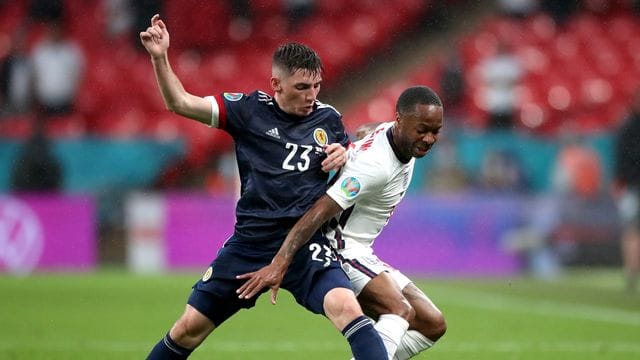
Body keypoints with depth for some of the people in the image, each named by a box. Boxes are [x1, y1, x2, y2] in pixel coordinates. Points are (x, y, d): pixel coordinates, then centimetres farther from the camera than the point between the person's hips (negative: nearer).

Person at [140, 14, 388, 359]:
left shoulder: (328, 118, 3)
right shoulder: (249, 109, -1)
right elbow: (180, 102, -4)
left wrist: (343, 155, -3)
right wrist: (160, 58, -18)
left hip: (306, 244, -1)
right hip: (250, 243, 1)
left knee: (346, 307, -28)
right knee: (190, 328, 5)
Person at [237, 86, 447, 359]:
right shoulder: (376, 165, -26)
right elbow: (319, 211, -32)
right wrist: (279, 263, -40)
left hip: (359, 253, 10)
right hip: (338, 249, -10)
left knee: (432, 325, 4)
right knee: (400, 309, -31)